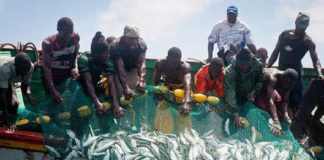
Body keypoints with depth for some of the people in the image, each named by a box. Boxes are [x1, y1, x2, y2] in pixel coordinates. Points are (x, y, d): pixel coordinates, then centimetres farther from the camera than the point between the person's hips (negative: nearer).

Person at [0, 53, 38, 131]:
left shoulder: (30, 67, -31)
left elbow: (25, 85, -14)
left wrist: (29, 97, -34)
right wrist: (7, 122, -43)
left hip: (8, 81, 4)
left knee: (13, 105, -6)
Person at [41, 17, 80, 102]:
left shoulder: (75, 37, -16)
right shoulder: (48, 43, -25)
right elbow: (46, 67, -26)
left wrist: (75, 68, -18)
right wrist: (53, 90, -32)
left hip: (68, 73, 3)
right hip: (51, 75, -3)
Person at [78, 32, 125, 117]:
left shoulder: (108, 62, -19)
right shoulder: (84, 60, -29)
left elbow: (111, 83, -30)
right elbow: (88, 82, -37)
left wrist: (116, 105, -45)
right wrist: (97, 102, -51)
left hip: (97, 86, 3)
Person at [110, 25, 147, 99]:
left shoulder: (141, 44, -27)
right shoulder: (116, 45, -35)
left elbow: (141, 63, -37)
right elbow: (120, 68, -43)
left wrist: (141, 80, -57)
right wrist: (126, 88, -57)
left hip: (133, 69, 3)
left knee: (141, 88, -15)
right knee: (118, 90, -22)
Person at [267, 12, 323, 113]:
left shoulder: (307, 42, -5)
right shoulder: (284, 35, 6)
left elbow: (315, 60, -13)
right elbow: (276, 52, 12)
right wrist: (267, 67, 6)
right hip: (281, 71, 4)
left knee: (295, 101, -9)